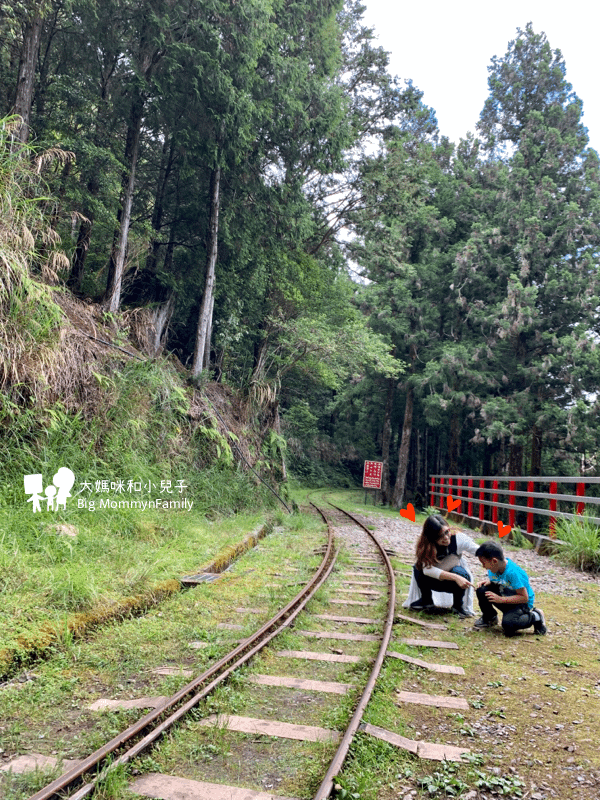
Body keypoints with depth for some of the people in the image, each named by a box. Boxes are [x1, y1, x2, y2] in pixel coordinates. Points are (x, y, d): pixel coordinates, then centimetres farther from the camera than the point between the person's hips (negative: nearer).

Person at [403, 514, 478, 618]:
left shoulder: (459, 538, -24)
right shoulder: (425, 545, -26)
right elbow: (427, 569, -39)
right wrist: (455, 578, -49)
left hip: (455, 582, 0)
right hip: (435, 581, 1)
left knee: (459, 571, -35)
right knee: (418, 568, -29)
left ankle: (458, 605, -7)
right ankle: (427, 601, -2)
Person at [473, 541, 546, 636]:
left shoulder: (513, 573, -33)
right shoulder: (493, 569, -10)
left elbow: (524, 598, -30)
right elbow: (491, 579, 13)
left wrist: (500, 599, -30)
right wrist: (487, 581, -13)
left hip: (521, 603, -7)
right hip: (504, 595, 7)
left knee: (508, 625, -32)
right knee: (482, 590, -16)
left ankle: (535, 617, -2)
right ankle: (489, 618, 12)